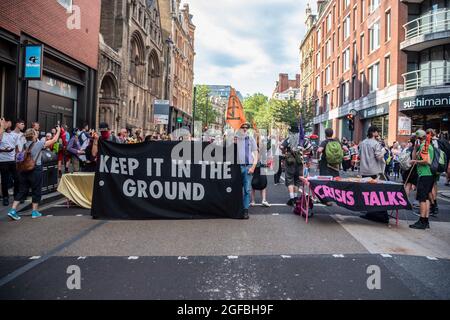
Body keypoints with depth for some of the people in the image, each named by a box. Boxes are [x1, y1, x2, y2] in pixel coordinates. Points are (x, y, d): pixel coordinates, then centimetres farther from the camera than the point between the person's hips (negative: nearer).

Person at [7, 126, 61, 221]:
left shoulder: (25, 145, 6)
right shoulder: (39, 144, -9)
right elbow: (54, 140, -2)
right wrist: (58, 131, 11)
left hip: (24, 169, 5)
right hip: (35, 170, -5)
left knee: (22, 191, 11)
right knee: (36, 191, 8)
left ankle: (13, 210, 3)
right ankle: (34, 212, 14)